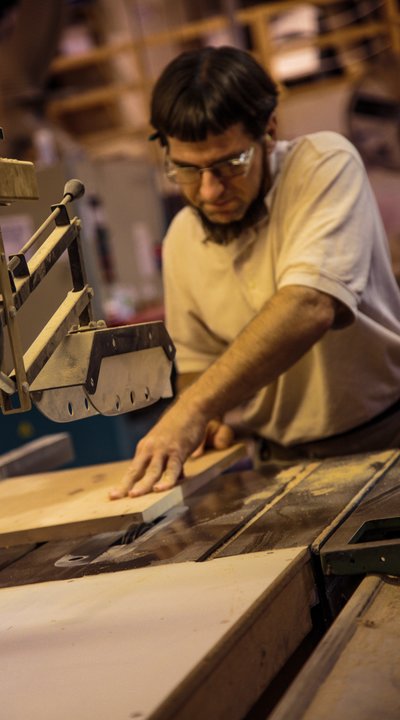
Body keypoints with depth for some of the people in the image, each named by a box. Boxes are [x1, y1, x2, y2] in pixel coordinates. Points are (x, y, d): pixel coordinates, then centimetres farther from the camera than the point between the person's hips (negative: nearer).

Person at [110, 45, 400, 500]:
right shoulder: (182, 239, 4)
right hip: (282, 461, 5)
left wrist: (195, 409, -35)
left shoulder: (325, 163, -13)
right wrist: (213, 420, -3)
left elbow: (309, 306, -28)